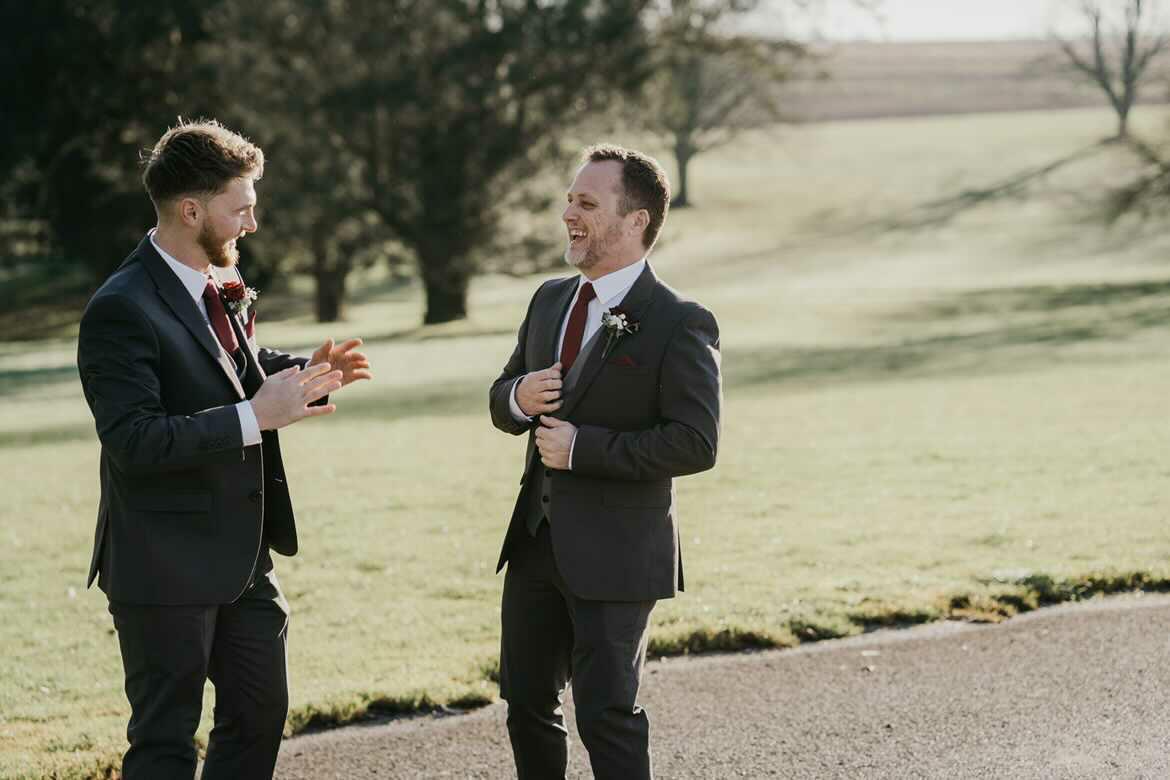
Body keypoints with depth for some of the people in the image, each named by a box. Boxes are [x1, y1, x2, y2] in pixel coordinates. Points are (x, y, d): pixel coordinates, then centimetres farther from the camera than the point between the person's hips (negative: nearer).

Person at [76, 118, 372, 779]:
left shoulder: (222, 287, 8)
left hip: (244, 556, 9)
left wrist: (304, 374, 4)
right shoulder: (123, 310, -21)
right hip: (167, 568, -9)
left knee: (261, 715, 17)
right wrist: (254, 417, -29)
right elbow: (133, 442, -27)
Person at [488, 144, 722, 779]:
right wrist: (517, 397, -8)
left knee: (606, 715, -4)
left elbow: (695, 444, -21)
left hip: (614, 555, -7)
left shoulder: (679, 324, -14)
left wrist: (583, 447, -21)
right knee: (526, 703, 15)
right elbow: (502, 403, 18)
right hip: (535, 538, 7)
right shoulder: (550, 301, 10)